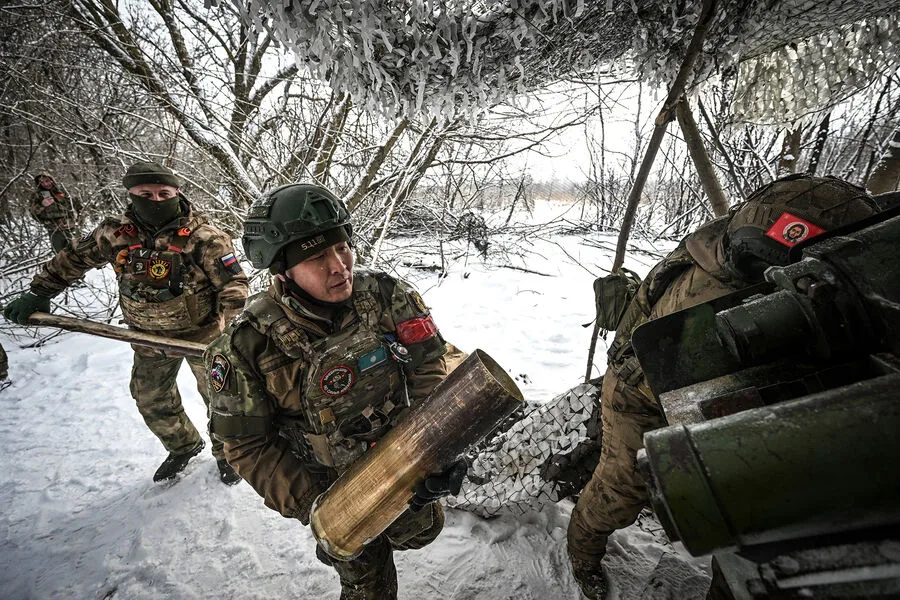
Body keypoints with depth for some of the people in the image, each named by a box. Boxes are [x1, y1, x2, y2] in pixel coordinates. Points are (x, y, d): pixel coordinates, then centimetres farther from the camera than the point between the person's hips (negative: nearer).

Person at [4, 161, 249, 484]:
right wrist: (38, 293, 10)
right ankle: (183, 446, 43)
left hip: (202, 334, -5)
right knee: (150, 399, 18)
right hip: (150, 337, 5)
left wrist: (224, 328, -29)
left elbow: (234, 284, -18)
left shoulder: (203, 236, -20)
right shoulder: (116, 232, -6)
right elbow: (73, 258, 10)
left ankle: (227, 453, 32)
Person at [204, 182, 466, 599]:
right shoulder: (248, 345, -25)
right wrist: (314, 508, -18)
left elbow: (429, 363, -15)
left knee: (421, 532, 30)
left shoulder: (385, 295, -20)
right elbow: (249, 446, -15)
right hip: (333, 488, -2)